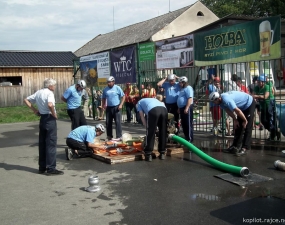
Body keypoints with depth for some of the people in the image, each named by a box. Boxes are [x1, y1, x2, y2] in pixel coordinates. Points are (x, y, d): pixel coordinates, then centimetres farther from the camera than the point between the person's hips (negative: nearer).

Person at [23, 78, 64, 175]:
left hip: (42, 118, 8)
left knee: (42, 143, 12)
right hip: (50, 119, -8)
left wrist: (34, 110, 12)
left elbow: (26, 100, 16)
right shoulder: (49, 93, -13)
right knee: (51, 143, -4)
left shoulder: (38, 92, 10)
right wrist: (54, 114, -16)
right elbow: (50, 105, -32)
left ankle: (42, 167, 18)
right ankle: (51, 168, -3)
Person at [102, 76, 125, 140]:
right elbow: (103, 98, 17)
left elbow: (123, 96, -3)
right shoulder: (105, 89, 8)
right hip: (109, 107, 4)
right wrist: (103, 105, 1)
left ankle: (119, 136, -2)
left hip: (116, 107, -4)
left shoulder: (117, 88, -3)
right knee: (108, 122, 7)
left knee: (117, 122, -6)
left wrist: (121, 105, -12)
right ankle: (109, 136, 18)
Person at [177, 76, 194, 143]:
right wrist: (179, 108, 22)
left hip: (187, 108, -10)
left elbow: (190, 99, -21)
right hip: (182, 108, 10)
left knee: (188, 123, -7)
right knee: (183, 124, 13)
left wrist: (186, 108, -26)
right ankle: (186, 137, 20)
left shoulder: (188, 88, -11)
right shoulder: (183, 89, 21)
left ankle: (190, 138, -4)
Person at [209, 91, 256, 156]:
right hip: (242, 106, 10)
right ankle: (235, 146, 13)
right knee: (238, 126, 9)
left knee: (247, 127, -12)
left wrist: (245, 120, -20)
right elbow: (228, 111, 5)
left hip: (249, 104, -10)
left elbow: (238, 111, -33)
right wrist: (235, 120, 2)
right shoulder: (221, 101, -6)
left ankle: (244, 148, -13)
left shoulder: (226, 100, -36)